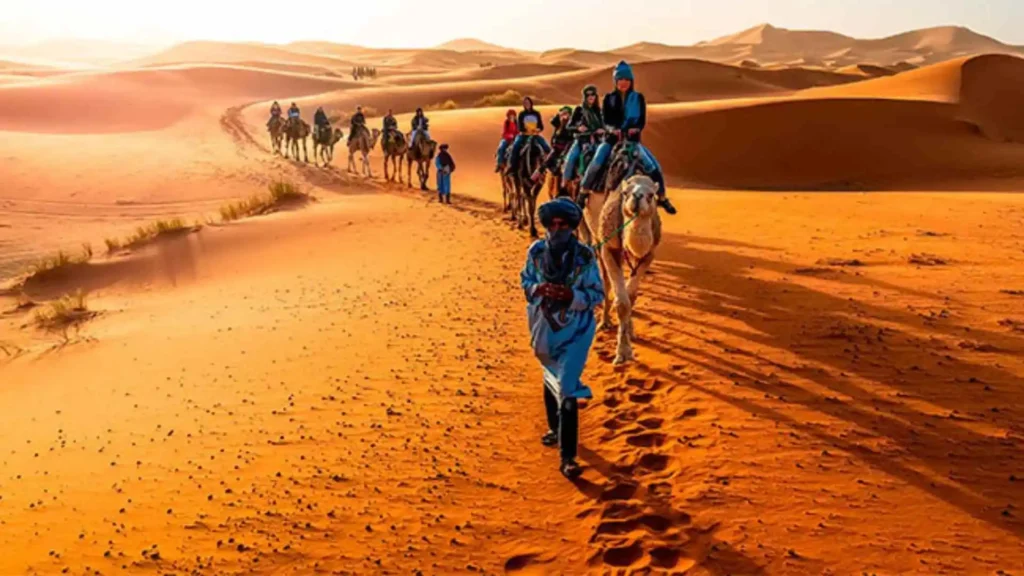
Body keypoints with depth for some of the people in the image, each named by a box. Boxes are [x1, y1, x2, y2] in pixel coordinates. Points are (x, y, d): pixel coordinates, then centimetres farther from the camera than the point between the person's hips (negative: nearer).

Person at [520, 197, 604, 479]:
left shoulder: (585, 256, -14)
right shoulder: (536, 251, -6)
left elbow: (597, 294, -9)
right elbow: (525, 281, 6)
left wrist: (572, 295, -26)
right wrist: (538, 289, -17)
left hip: (575, 330, -4)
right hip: (545, 327, 4)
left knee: (567, 390, -9)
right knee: (551, 380, 23)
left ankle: (568, 458, -3)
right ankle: (555, 428, 49)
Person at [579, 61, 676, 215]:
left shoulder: (638, 98, 5)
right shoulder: (609, 98, 5)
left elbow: (642, 120, 0)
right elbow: (605, 120, -2)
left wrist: (636, 129, -22)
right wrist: (613, 129, -22)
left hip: (632, 139, 1)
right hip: (611, 138, -1)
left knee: (653, 166, -10)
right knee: (596, 163, -24)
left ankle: (662, 197, 7)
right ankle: (582, 193, -8)